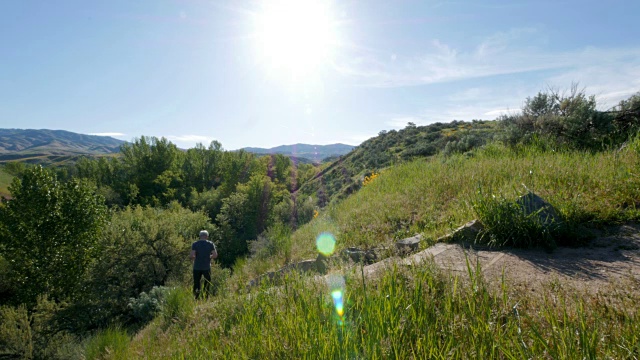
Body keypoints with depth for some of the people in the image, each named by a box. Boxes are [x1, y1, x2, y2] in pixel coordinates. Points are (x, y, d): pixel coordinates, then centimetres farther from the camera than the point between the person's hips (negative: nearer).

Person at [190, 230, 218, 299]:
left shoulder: (195, 244, -2)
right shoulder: (210, 244, -1)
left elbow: (192, 255, -12)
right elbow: (215, 255, -5)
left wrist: (192, 259, 10)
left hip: (197, 267, 0)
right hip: (207, 267, 0)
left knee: (196, 283, 12)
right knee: (207, 283, 13)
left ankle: (196, 298, 10)